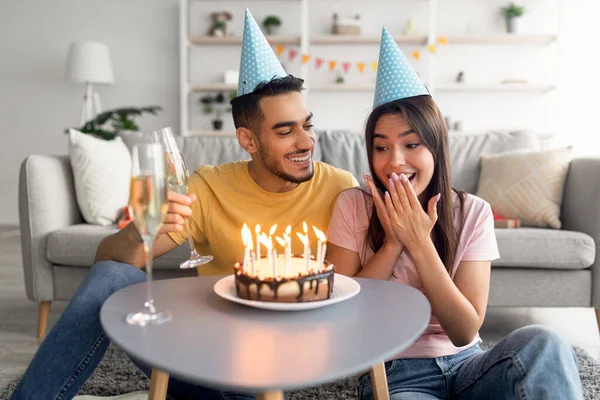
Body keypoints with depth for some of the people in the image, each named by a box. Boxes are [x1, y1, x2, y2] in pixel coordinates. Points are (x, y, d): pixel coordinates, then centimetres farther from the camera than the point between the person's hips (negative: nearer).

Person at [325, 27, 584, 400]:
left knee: (543, 342, -28)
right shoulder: (353, 206, -7)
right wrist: (393, 242, -18)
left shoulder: (473, 213, -5)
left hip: (464, 365, 2)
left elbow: (465, 331, -11)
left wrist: (420, 244, -21)